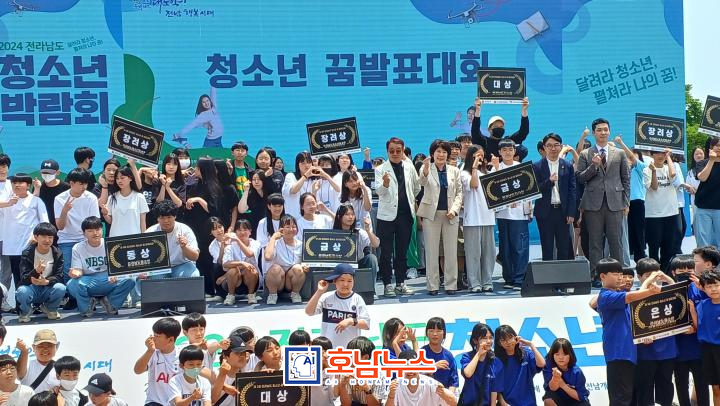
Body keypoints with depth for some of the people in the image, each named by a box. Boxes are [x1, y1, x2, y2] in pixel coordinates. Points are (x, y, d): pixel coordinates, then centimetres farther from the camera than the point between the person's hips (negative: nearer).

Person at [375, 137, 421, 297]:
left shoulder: (409, 167, 9)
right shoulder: (381, 169, -2)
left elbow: (417, 188, 23)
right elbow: (379, 191, -16)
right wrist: (385, 183, -34)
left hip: (406, 213, 3)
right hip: (387, 214, -3)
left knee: (402, 251, 9)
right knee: (386, 252, -1)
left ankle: (400, 283, 16)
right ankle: (388, 284, 5)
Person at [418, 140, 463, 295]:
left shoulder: (454, 171, 10)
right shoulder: (426, 168, 0)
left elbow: (459, 192, 9)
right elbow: (422, 182, -21)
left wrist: (454, 209, -7)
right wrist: (425, 170, -43)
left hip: (450, 214, 2)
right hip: (431, 213, -2)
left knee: (451, 250, 3)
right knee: (431, 251, 0)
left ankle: (451, 284, 10)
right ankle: (432, 285, 6)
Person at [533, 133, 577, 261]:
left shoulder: (568, 166, 6)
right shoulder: (537, 167, 1)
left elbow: (572, 191, 4)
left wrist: (571, 213, -2)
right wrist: (549, 182, -21)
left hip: (563, 211, 1)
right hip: (545, 212, -1)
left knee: (564, 247, 4)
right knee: (547, 248, 3)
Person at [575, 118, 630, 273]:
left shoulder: (620, 154, 11)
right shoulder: (585, 155, 7)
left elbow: (626, 179, 11)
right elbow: (579, 178, 2)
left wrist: (626, 202, 5)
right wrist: (594, 166, -12)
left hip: (615, 203, 1)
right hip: (593, 203, -1)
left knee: (616, 241, 0)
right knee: (595, 242, 2)